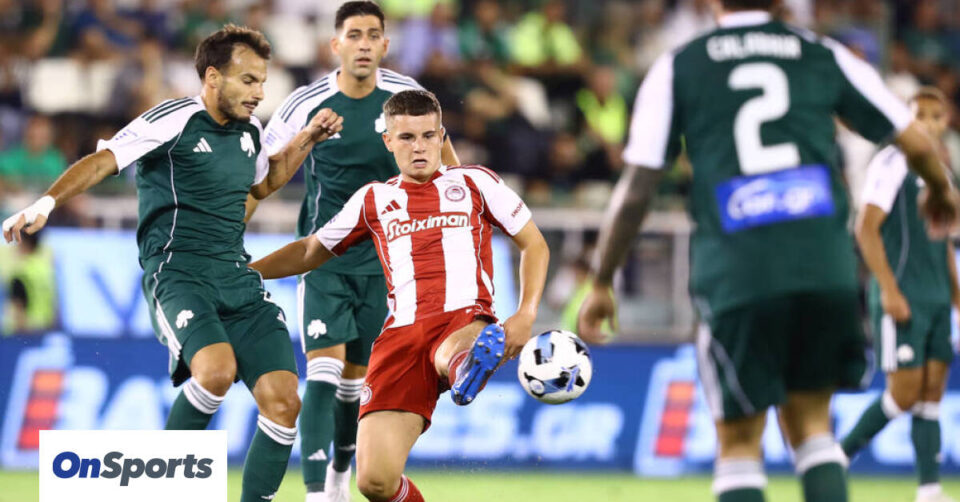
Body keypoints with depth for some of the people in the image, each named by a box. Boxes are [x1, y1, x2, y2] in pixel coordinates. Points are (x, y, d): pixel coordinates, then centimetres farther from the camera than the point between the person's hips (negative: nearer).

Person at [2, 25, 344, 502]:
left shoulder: (248, 130, 14)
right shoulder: (172, 120, -8)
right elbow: (102, 161, -15)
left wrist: (306, 140, 23)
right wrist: (47, 203, -29)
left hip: (237, 278, 7)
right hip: (178, 273, -7)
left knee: (283, 400, -7)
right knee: (216, 369, -32)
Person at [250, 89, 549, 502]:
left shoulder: (475, 182, 14)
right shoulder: (374, 199, 20)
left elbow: (534, 245, 17)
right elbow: (312, 251, 32)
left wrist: (526, 315, 2)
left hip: (466, 322, -2)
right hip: (402, 335, 2)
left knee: (452, 354, -45)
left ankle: (469, 369, -79)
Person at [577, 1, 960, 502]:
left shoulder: (677, 68, 9)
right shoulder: (825, 57, 13)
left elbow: (635, 190, 5)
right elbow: (917, 143, 17)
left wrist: (601, 284, 15)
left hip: (734, 270, -2)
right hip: (824, 266, 2)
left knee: (739, 442, 8)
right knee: (809, 424, 17)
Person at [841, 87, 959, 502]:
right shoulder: (892, 163, -8)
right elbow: (866, 227, -14)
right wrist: (889, 290, -19)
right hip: (901, 295, -8)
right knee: (905, 391, -10)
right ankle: (839, 456, 6)